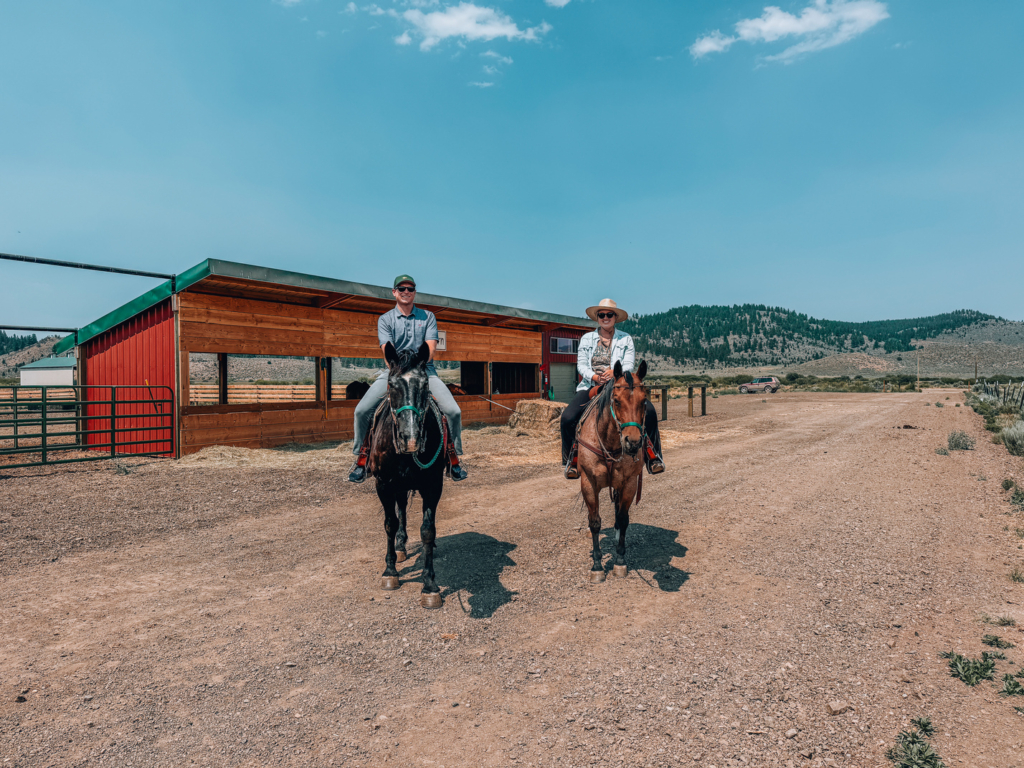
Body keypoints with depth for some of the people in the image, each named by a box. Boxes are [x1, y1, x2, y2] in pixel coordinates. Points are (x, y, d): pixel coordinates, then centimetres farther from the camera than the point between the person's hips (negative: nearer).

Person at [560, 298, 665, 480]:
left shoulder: (625, 339, 12)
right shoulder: (587, 339, 15)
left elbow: (628, 364, -1)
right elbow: (581, 364, 4)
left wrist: (614, 372, -24)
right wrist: (594, 376, -18)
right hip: (591, 386, 1)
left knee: (649, 411, -25)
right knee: (568, 417, -24)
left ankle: (652, 455, -9)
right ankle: (572, 459, -2)